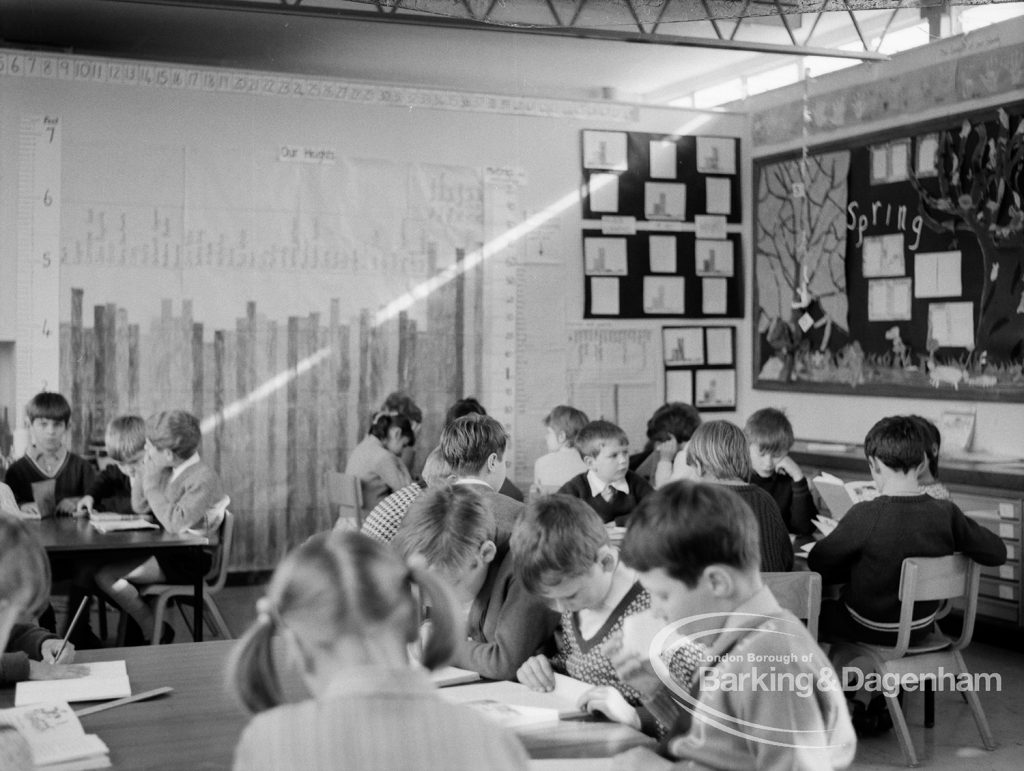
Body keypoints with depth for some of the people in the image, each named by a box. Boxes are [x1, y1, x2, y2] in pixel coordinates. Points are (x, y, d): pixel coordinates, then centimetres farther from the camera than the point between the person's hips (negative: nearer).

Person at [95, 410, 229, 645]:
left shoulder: (203, 478, -19)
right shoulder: (170, 472, 7)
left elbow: (175, 523, -27)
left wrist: (151, 485, -19)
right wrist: (141, 475, 2)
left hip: (190, 558, -9)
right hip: (168, 549, 9)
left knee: (106, 575, -14)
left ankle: (155, 631, 2)